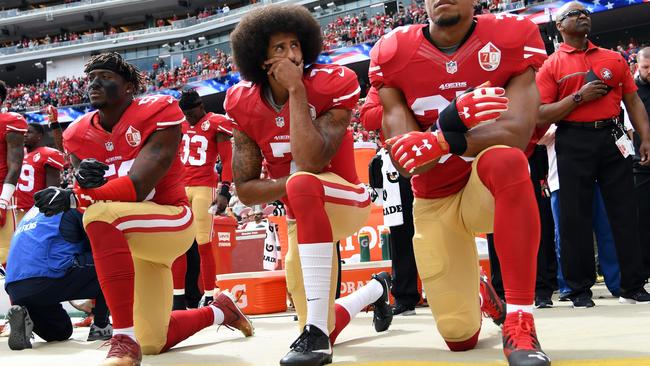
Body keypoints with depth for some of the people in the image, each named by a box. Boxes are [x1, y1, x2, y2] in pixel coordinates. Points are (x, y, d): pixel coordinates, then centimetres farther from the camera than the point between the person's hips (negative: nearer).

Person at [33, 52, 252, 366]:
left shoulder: (157, 114, -16)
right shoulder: (79, 135, 3)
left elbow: (138, 186, -25)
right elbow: (85, 197, -3)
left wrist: (70, 199, -34)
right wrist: (84, 182, -28)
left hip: (171, 222, -7)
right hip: (126, 241, 7)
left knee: (101, 215, -37)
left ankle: (125, 340, -35)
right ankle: (220, 310, 42)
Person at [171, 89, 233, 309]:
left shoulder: (216, 124, -2)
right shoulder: (180, 125, 16)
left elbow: (227, 160, -7)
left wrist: (225, 192, -16)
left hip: (204, 188, -6)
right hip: (180, 188, 6)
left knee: (204, 245, -7)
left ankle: (209, 299, -1)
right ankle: (178, 299, 9)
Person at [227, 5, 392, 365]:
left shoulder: (332, 85, -19)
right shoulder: (244, 105, -8)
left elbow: (311, 163, -32)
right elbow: (245, 189, -8)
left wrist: (296, 89, -29)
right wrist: (293, 184, -24)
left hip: (344, 199, -5)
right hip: (306, 218, 5)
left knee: (303, 183, -39)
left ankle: (317, 331, -38)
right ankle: (377, 288, 46)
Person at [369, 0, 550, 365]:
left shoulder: (513, 38, -13)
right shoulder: (392, 55, -10)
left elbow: (518, 132, -26)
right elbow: (405, 159, -18)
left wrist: (445, 142, -42)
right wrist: (450, 122, -38)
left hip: (492, 189, -2)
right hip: (434, 203, 2)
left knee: (505, 159, -40)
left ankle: (519, 321, -33)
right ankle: (478, 295, 41)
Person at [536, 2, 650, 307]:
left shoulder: (614, 59, 14)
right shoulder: (551, 66, 5)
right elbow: (540, 115, -3)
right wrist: (579, 97, -12)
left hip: (612, 138, 3)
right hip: (574, 142, -3)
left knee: (625, 212, 3)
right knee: (575, 216, -1)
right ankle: (580, 289, 9)